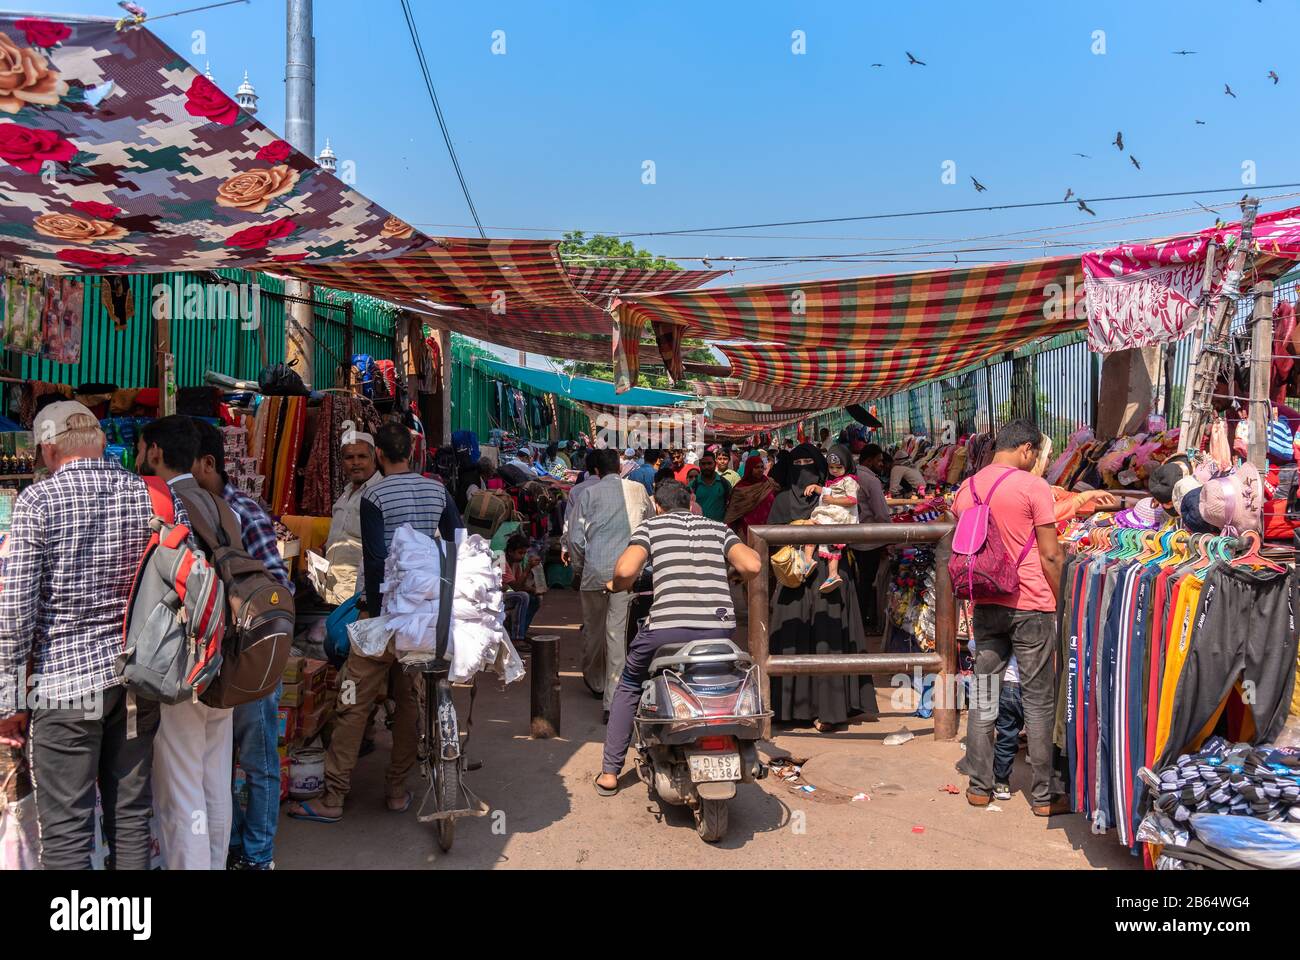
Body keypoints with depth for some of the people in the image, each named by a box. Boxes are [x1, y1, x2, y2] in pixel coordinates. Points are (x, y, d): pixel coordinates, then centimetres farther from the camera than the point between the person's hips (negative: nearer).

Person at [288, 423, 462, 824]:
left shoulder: (374, 497, -10)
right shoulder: (438, 491, 6)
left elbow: (375, 561, -15)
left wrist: (374, 615, -11)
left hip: (385, 609, -5)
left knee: (354, 703, 0)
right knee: (409, 698, 13)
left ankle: (333, 797, 5)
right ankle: (398, 790, 19)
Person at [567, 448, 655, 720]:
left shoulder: (589, 494, 0)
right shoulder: (638, 491, 4)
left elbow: (576, 537, -2)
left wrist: (577, 570, 12)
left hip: (594, 570, 0)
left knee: (593, 629, 17)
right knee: (617, 631, -1)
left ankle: (594, 681, 38)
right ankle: (613, 700, -5)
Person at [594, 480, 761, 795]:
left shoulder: (651, 525, 13)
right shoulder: (718, 527, 21)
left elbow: (625, 570, -5)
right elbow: (752, 566, 6)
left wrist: (616, 586, 17)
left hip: (668, 627, -2)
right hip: (720, 626, 2)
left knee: (629, 688, 24)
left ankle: (609, 773, 25)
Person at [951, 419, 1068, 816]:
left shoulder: (966, 489, 7)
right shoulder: (1033, 486, -9)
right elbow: (1050, 555, -10)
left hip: (985, 605, 5)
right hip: (1031, 605, -5)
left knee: (983, 695, 11)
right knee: (1039, 701, 4)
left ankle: (979, 787, 18)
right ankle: (1043, 796, 12)